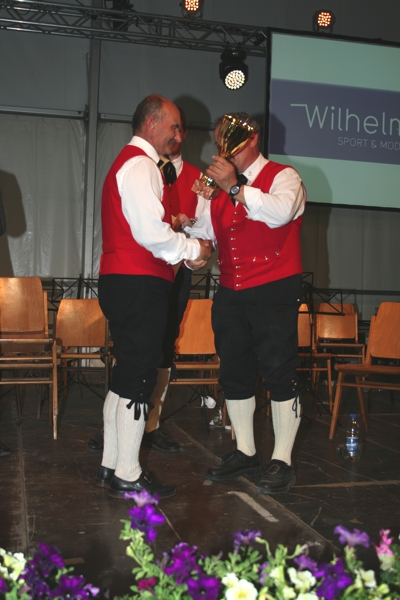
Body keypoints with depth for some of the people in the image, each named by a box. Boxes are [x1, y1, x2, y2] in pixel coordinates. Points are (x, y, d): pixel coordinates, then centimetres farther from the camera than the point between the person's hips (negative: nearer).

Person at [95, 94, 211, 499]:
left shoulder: (130, 163, 24)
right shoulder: (140, 164, -10)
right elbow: (151, 231, -20)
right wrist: (193, 249, -6)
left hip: (122, 282, 11)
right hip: (139, 284, -11)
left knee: (125, 375, 14)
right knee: (138, 378, -5)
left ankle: (111, 465, 21)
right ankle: (127, 476, 2)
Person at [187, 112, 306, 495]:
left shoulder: (283, 177, -1)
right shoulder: (219, 189, 16)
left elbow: (281, 212, -21)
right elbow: (202, 232, 15)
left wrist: (236, 187, -24)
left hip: (274, 292, -6)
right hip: (230, 293, 7)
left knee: (280, 374, -4)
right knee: (234, 374, 10)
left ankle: (282, 461, 6)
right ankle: (245, 454, 23)